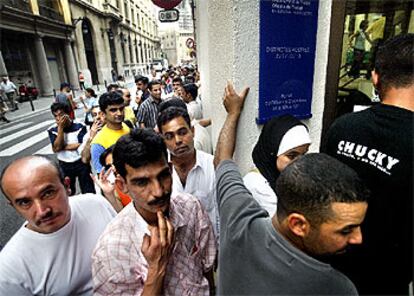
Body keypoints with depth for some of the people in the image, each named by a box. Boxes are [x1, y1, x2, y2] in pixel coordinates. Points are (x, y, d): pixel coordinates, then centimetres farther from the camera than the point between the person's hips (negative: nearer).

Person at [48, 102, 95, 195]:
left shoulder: (80, 126, -10)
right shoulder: (53, 130, -5)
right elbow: (56, 148, -17)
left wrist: (63, 146, -13)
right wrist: (60, 128, -20)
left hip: (81, 163, -2)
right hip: (64, 166, 2)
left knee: (88, 191, 11)